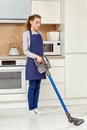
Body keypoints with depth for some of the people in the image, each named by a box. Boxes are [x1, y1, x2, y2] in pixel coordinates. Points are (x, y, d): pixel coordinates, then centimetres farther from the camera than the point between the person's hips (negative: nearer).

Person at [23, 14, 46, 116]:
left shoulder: (39, 34, 12)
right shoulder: (26, 34, -6)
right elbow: (25, 51, -11)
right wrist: (36, 56, -22)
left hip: (40, 63, 6)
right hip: (32, 63, -6)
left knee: (38, 86, 7)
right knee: (32, 86, -3)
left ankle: (35, 107, 15)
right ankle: (31, 108, 7)